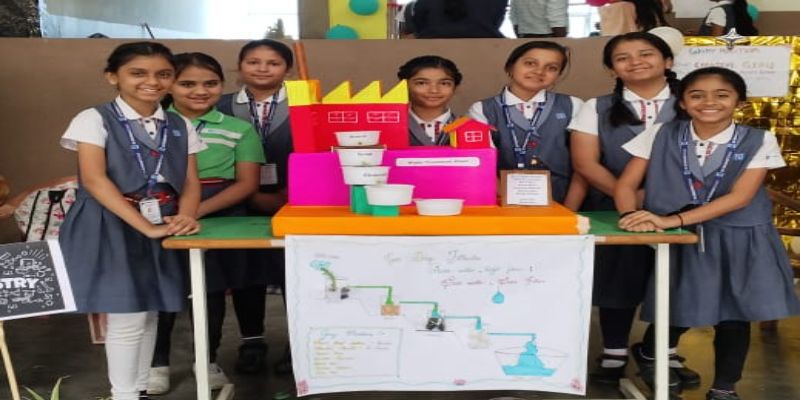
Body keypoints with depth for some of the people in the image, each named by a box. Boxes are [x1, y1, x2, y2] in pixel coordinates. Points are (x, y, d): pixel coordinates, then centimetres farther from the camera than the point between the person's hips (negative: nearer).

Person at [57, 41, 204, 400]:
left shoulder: (181, 127, 8)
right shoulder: (94, 120, -7)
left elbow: (190, 181, 5)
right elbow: (94, 180, -17)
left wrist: (185, 216, -18)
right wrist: (144, 226, -24)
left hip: (162, 226, 5)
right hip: (110, 227, -5)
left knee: (150, 312, 12)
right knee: (127, 317, -3)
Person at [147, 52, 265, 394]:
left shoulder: (239, 129, 1)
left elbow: (247, 184, -4)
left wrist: (198, 210, -17)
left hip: (219, 219, 0)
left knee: (212, 291, 11)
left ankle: (207, 360, 29)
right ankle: (156, 362, 21)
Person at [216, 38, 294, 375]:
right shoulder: (220, 107, 5)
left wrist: (287, 194, -11)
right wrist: (252, 195, -9)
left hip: (294, 203, -1)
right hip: (241, 204, 2)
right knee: (246, 271, 8)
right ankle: (251, 341, 23)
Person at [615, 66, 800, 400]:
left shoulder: (758, 141, -6)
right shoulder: (660, 135, -3)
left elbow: (740, 196, -15)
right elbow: (626, 185, -3)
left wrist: (673, 220, -25)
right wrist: (633, 217, -27)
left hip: (737, 242, 0)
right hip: (676, 242, 0)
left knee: (733, 317, 8)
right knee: (675, 312, 7)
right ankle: (650, 360, 38)